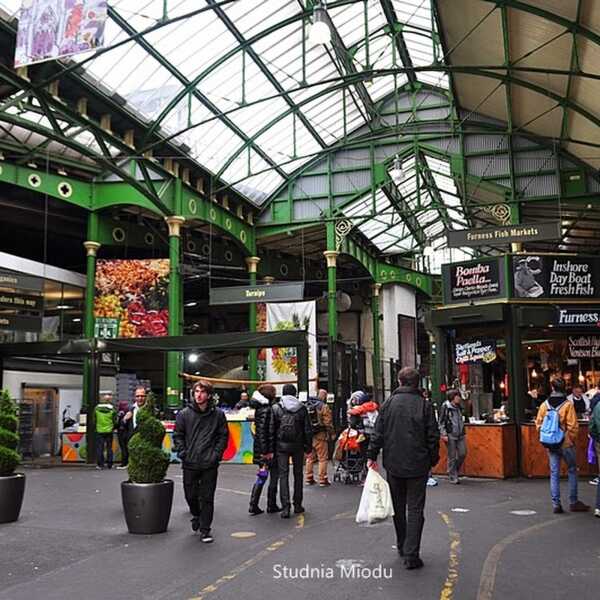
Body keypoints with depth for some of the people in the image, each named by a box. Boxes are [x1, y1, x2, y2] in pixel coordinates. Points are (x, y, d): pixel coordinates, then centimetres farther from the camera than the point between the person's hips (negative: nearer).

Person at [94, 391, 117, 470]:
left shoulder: (96, 409, -3)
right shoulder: (112, 409, -6)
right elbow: (115, 421, -2)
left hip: (99, 431, 0)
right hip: (109, 431, 0)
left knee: (99, 448, 5)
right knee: (109, 448, 9)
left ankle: (100, 464, 3)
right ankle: (109, 464, 11)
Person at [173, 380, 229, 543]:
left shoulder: (218, 414, 0)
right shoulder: (184, 414, 1)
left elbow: (223, 436, 5)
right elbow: (177, 436, 6)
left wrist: (217, 454, -5)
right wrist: (183, 453, -4)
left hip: (209, 464, -1)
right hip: (190, 464, 1)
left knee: (207, 498, 2)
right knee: (190, 495, 13)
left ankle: (205, 529, 13)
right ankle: (196, 516, 42)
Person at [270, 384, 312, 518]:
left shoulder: (276, 408, -3)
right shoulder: (302, 408, 1)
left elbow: (271, 429, -4)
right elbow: (308, 429, 2)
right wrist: (308, 445, 10)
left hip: (281, 445, -1)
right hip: (298, 445, 2)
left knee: (283, 474, 1)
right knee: (298, 474, 13)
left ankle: (285, 507, -7)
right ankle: (297, 505, 19)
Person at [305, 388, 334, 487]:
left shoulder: (307, 405, 8)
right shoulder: (323, 407, -12)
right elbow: (328, 422, -12)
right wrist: (332, 433, 0)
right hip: (320, 435, -6)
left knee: (310, 457, 14)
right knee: (322, 458, 2)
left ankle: (309, 478, 19)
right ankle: (322, 480, 3)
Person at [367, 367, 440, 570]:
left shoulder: (388, 403, -1)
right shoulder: (425, 405, -6)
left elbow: (378, 432, -2)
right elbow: (433, 436, -4)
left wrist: (372, 455, 4)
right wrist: (433, 460, 7)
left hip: (393, 464, 2)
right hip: (418, 465, -2)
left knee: (398, 507, 17)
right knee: (415, 509, 2)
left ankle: (402, 545, 30)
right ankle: (411, 555, -3)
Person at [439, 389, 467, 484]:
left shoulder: (458, 407, 14)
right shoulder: (445, 407, -7)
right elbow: (441, 422, -8)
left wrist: (463, 431, 19)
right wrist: (443, 434, -14)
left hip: (460, 434, 7)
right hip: (450, 435, -6)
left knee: (462, 453, 2)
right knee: (452, 457, -1)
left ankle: (455, 471, 24)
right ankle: (452, 477, 9)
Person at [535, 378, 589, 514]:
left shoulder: (544, 405, 0)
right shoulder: (568, 404, -11)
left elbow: (539, 424, 3)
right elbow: (573, 426, -12)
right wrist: (573, 440, 2)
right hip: (566, 443, -3)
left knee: (554, 473, 8)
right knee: (572, 471, 12)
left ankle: (556, 504, 7)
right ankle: (573, 502, 16)